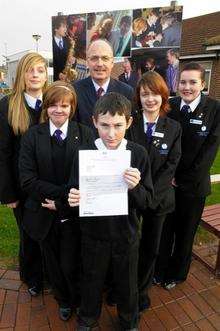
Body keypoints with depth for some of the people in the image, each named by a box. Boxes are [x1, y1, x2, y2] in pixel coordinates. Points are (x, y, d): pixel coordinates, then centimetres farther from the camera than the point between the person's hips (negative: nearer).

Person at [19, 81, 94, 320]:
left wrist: (60, 202, -17)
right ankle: (63, 300, 51)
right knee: (54, 264, 21)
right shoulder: (32, 136, -5)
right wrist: (63, 192, -20)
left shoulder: (85, 134, -7)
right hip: (44, 216, 2)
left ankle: (79, 301, 42)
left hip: (74, 214, -2)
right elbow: (27, 180, -11)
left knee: (71, 265, 8)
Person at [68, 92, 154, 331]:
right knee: (91, 282, 23)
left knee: (127, 284, 22)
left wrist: (135, 188, -30)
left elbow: (147, 201, -10)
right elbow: (74, 193, -5)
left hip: (126, 234, 0)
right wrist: (73, 200, -27)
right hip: (93, 233, 0)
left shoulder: (138, 154, -14)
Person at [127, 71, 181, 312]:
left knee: (150, 247, 16)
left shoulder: (174, 128, -1)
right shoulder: (128, 123, -7)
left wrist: (150, 195, -15)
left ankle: (142, 290, 40)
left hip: (158, 199, 2)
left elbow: (171, 165, -6)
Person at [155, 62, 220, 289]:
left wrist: (182, 179, -11)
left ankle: (176, 273, 39)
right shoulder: (170, 106, -2)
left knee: (185, 231, 15)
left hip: (193, 185, -1)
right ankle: (159, 270, 38)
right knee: (164, 228, 14)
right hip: (168, 182, 2)